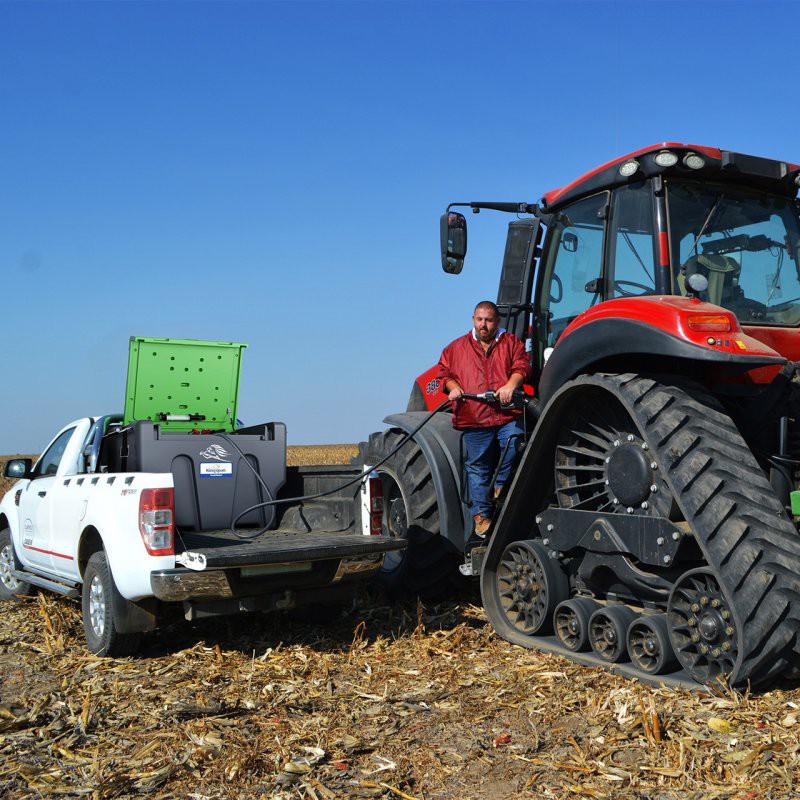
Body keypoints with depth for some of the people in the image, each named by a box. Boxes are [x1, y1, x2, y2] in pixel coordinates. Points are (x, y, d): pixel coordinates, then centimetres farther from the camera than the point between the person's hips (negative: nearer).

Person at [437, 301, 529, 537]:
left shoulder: (511, 343, 15)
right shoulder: (456, 348, 18)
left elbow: (521, 366, 2)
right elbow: (444, 372, 19)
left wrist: (511, 385, -17)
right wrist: (453, 387, -2)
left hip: (508, 414, -1)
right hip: (473, 419, 1)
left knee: (513, 444, -23)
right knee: (478, 467, 3)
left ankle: (501, 485, 3)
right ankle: (481, 514, 11)